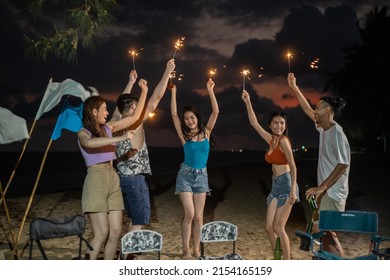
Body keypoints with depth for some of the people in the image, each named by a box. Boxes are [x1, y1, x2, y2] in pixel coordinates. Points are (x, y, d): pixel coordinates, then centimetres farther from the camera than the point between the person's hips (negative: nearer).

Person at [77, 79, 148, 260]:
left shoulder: (108, 128, 15)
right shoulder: (83, 133, -3)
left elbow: (135, 116, 20)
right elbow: (90, 143, -29)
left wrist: (144, 91, 19)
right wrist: (120, 138, -31)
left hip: (113, 180, 6)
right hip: (96, 180, -6)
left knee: (115, 232, 3)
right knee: (102, 233, -11)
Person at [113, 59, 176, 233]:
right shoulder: (135, 122, -12)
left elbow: (122, 102, 24)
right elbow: (156, 98, -9)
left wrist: (131, 83, 34)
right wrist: (167, 72, -2)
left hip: (123, 178, 8)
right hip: (135, 178, -8)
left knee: (134, 220, 17)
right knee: (139, 222, -3)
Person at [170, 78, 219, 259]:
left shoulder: (206, 132, 2)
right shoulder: (184, 135, -2)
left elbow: (216, 112, -6)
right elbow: (174, 114, -7)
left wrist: (210, 91, -11)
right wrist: (173, 92, -10)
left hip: (202, 176, 2)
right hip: (185, 175, -2)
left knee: (198, 216, 4)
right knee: (189, 214, -10)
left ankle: (197, 249, 15)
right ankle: (186, 250, 3)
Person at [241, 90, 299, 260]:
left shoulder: (284, 140, -12)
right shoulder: (271, 140, 9)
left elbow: (292, 166, -16)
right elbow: (254, 123, 14)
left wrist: (293, 190, -22)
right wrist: (247, 102, 9)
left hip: (286, 184, -8)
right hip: (276, 185, 8)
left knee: (278, 228, -6)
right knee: (269, 227, 6)